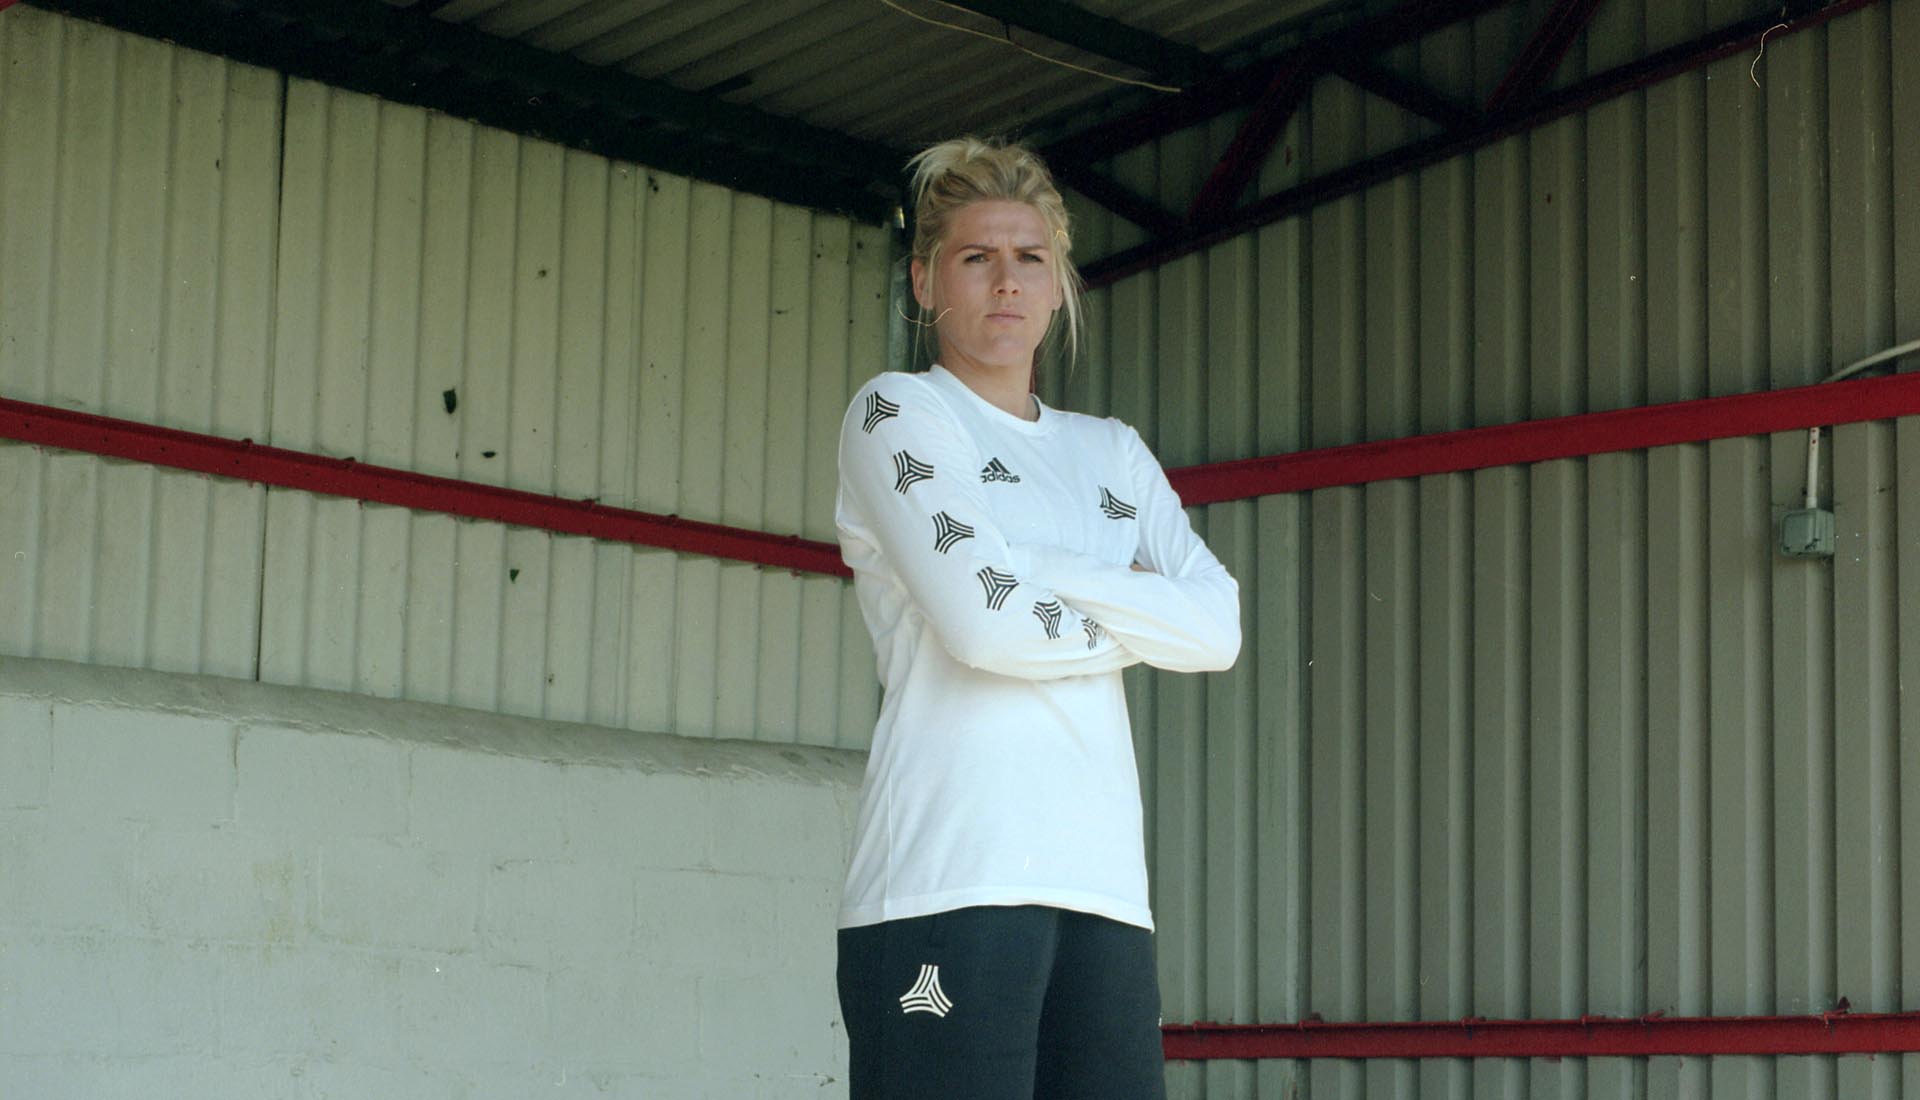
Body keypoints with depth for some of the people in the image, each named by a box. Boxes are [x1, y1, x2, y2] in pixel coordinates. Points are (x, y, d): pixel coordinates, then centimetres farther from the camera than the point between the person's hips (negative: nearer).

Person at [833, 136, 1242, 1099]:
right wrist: (1138, 620, 7)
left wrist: (1050, 577, -2)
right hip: (949, 885, -6)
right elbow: (983, 622, -9)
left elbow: (1217, 629, 8)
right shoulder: (895, 414, 6)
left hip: (1103, 883, 6)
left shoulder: (1113, 454, 23)